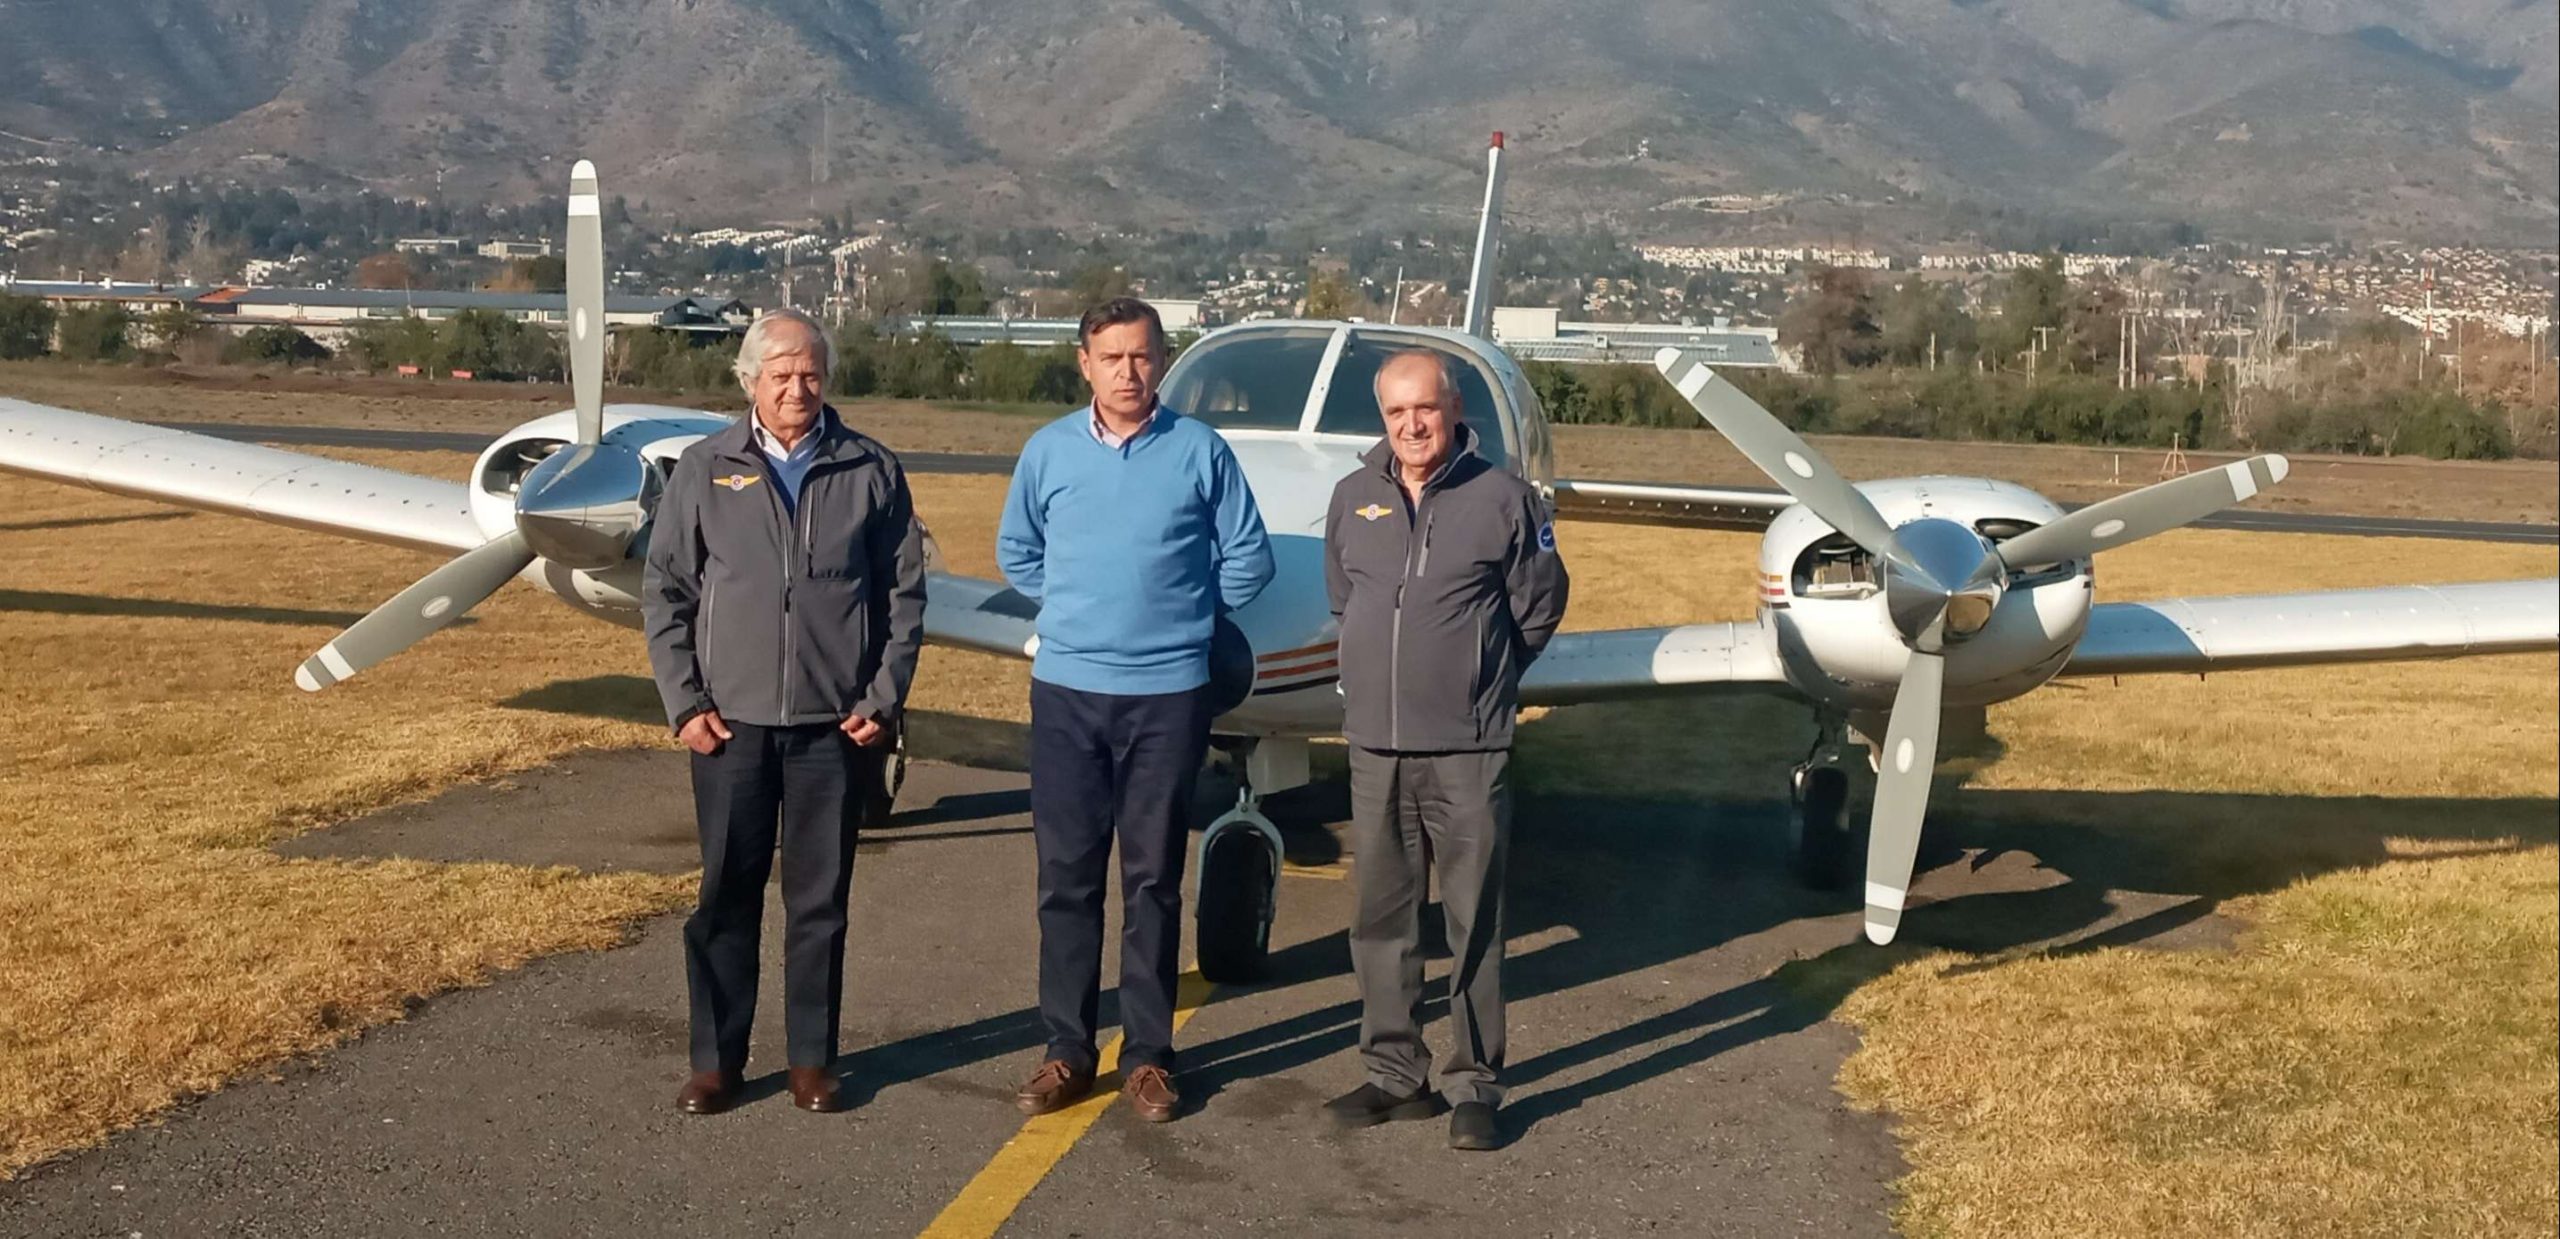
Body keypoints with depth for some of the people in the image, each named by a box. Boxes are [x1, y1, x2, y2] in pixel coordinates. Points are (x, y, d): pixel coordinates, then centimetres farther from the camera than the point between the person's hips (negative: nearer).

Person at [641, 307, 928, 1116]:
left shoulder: (872, 472, 3)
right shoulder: (705, 471, 4)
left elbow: (905, 593, 4)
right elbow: (664, 592, 5)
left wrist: (884, 701, -2)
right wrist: (683, 704, -2)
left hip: (835, 726, 0)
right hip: (730, 724, 0)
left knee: (820, 900, 7)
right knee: (726, 897, 7)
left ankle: (813, 1061, 18)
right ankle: (715, 1061, 18)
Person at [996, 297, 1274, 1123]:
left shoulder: (1201, 451, -3)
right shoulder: (1048, 451, 2)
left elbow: (1248, 559, 5)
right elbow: (1016, 552, 17)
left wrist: (1182, 614, 8)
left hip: (1169, 693, -1)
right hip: (1067, 690, 2)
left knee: (1153, 879, 6)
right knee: (1067, 877, 5)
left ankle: (1147, 1055, 15)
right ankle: (1067, 1049, 15)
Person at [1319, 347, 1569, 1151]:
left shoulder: (1502, 499, -4)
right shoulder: (1353, 499, 6)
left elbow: (1539, 609, 5)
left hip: (1468, 751, -4)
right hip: (1375, 746, 4)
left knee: (1474, 926, 1)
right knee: (1380, 920, 10)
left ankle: (1473, 1086, 10)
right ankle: (1394, 1075, 22)